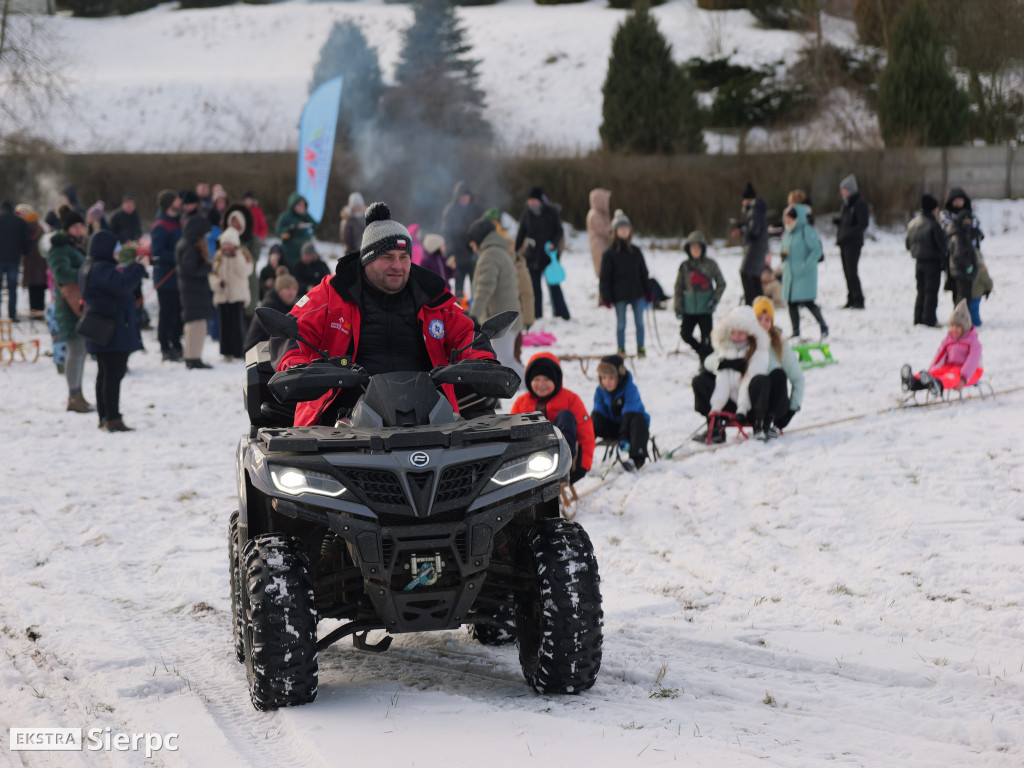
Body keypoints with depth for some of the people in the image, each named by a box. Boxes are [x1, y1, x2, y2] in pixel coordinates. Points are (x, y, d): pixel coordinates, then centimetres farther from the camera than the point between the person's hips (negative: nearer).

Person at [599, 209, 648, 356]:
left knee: (639, 322, 5)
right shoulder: (609, 254, -4)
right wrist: (606, 297, -9)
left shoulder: (635, 252, 8)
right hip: (619, 296, -3)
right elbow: (605, 277, -4)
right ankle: (621, 350, 15)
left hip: (637, 293, 3)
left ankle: (641, 348, 16)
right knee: (621, 324, 4)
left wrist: (647, 292, 8)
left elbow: (643, 273, 13)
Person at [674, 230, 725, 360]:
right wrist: (678, 307, 2)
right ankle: (702, 350, 21)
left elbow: (721, 284, 8)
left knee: (706, 337, -4)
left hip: (705, 307, -2)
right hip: (689, 309, 2)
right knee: (685, 334, -5)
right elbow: (679, 288, 8)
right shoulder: (684, 266, 4)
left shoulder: (710, 265, 0)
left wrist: (715, 300, -6)